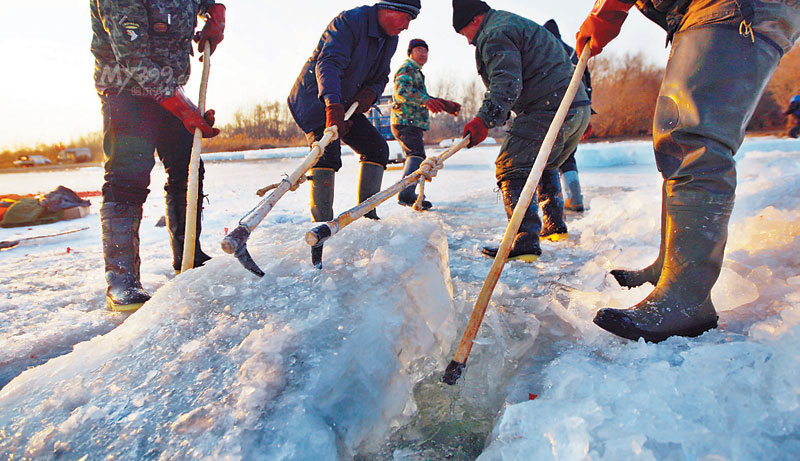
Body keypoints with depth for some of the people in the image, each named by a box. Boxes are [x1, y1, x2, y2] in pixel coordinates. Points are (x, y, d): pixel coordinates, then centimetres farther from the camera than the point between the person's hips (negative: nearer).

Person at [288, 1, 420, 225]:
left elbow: (381, 77, 15)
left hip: (345, 104, 8)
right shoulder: (349, 21, -20)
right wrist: (332, 106, -49)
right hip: (313, 97, -8)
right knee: (327, 149, -28)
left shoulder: (390, 40, 6)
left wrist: (370, 92, -10)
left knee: (377, 147, 1)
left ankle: (366, 215, 7)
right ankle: (322, 223, -22)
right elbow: (328, 63, -34)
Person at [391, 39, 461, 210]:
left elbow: (422, 98, 30)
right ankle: (406, 193, -37)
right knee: (417, 154, -25)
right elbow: (402, 90, -24)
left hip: (413, 123, 11)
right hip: (406, 121, -11)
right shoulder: (407, 68, -5)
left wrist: (446, 105, 21)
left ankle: (407, 194, 29)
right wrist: (426, 100, -38)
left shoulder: (417, 72, 28)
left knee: (415, 156, 19)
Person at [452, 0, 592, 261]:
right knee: (545, 167, 26)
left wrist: (485, 119, -32)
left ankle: (525, 242, -18)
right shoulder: (518, 24, 29)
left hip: (548, 111, -11)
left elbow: (507, 83, -23)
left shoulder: (496, 34, -6)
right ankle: (555, 226, 32)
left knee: (512, 169, -11)